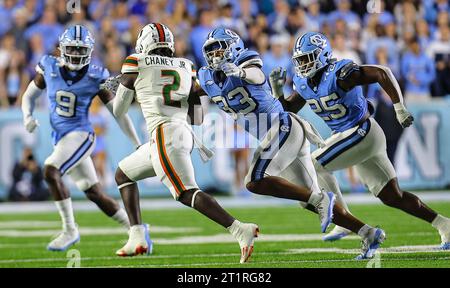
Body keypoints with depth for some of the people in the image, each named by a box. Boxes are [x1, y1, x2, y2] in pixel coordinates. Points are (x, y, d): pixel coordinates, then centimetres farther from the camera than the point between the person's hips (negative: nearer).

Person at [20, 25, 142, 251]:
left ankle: (70, 230, -14)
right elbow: (29, 96, 13)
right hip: (61, 138, 5)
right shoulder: (49, 69, 0)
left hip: (81, 135, -5)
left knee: (50, 172, -26)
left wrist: (138, 145, -1)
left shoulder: (95, 77, -8)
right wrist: (28, 117, -9)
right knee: (95, 194, 9)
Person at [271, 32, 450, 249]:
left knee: (314, 167, -9)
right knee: (392, 197, 10)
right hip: (349, 136, 9)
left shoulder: (339, 74, -20)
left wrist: (400, 109, -23)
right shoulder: (303, 83, 5)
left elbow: (382, 73, -23)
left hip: (362, 133, -9)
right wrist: (276, 90, -5)